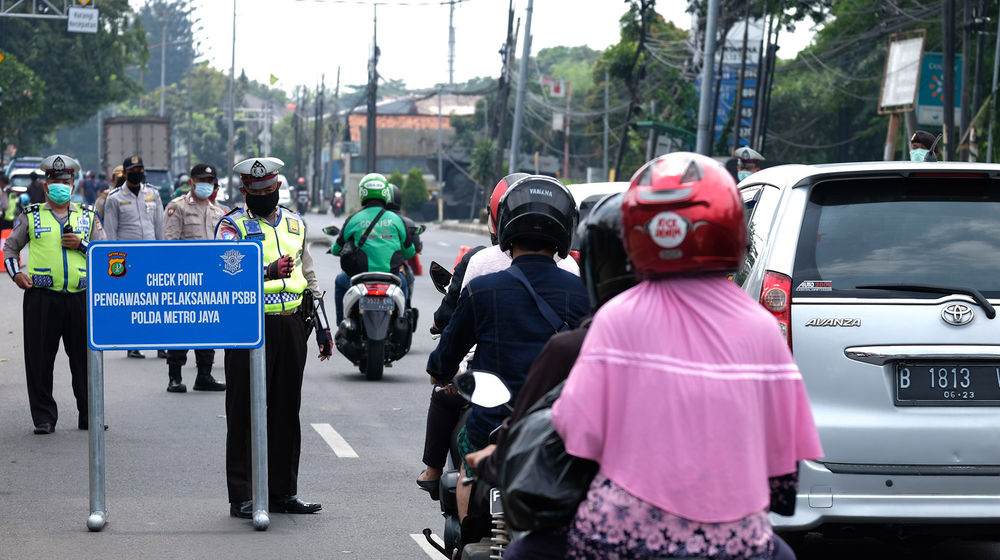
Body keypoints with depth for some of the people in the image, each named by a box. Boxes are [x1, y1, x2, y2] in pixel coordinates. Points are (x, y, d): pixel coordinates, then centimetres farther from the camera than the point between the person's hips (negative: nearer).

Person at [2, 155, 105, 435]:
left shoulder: (88, 216, 13)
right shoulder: (31, 216, 9)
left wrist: (81, 245, -5)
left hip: (80, 297, 1)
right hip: (41, 298, -1)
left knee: (85, 357, 3)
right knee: (39, 359, 0)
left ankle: (89, 415, 14)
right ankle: (44, 418, 9)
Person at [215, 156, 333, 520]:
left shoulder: (295, 224, 16)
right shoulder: (232, 226, -2)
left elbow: (309, 277, 23)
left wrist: (323, 326, 20)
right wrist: (268, 272, -31)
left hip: (291, 325, 5)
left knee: (286, 411, 10)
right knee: (246, 412, -3)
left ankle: (283, 491, 18)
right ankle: (242, 496, 0)